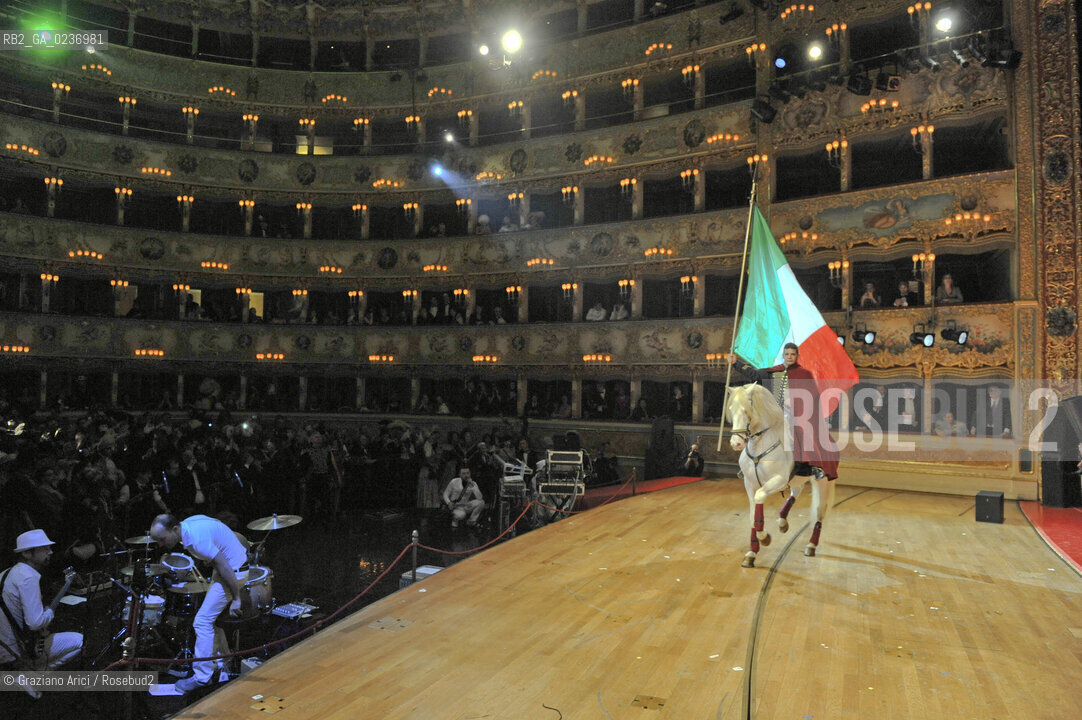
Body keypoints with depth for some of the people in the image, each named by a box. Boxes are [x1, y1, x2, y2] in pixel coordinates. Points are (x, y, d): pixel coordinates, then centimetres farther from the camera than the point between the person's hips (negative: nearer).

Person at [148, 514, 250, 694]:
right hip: (224, 565, 10)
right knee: (211, 615, 19)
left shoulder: (196, 538, -29)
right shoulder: (186, 524, 0)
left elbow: (225, 567, -27)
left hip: (233, 571, -10)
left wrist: (235, 599, -21)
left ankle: (202, 677, 1)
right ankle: (222, 663, 33)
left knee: (203, 621, -8)